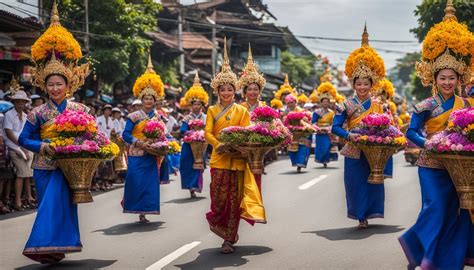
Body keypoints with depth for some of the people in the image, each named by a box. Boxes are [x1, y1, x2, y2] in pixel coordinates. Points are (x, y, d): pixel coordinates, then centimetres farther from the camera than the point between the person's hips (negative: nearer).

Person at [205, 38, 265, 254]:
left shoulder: (242, 111, 8)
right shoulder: (212, 110, 8)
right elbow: (207, 133, -2)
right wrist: (220, 145, -19)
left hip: (238, 160, 0)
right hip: (219, 159, 0)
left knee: (234, 200, 1)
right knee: (219, 198, -6)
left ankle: (229, 240, 9)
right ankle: (217, 222, 24)